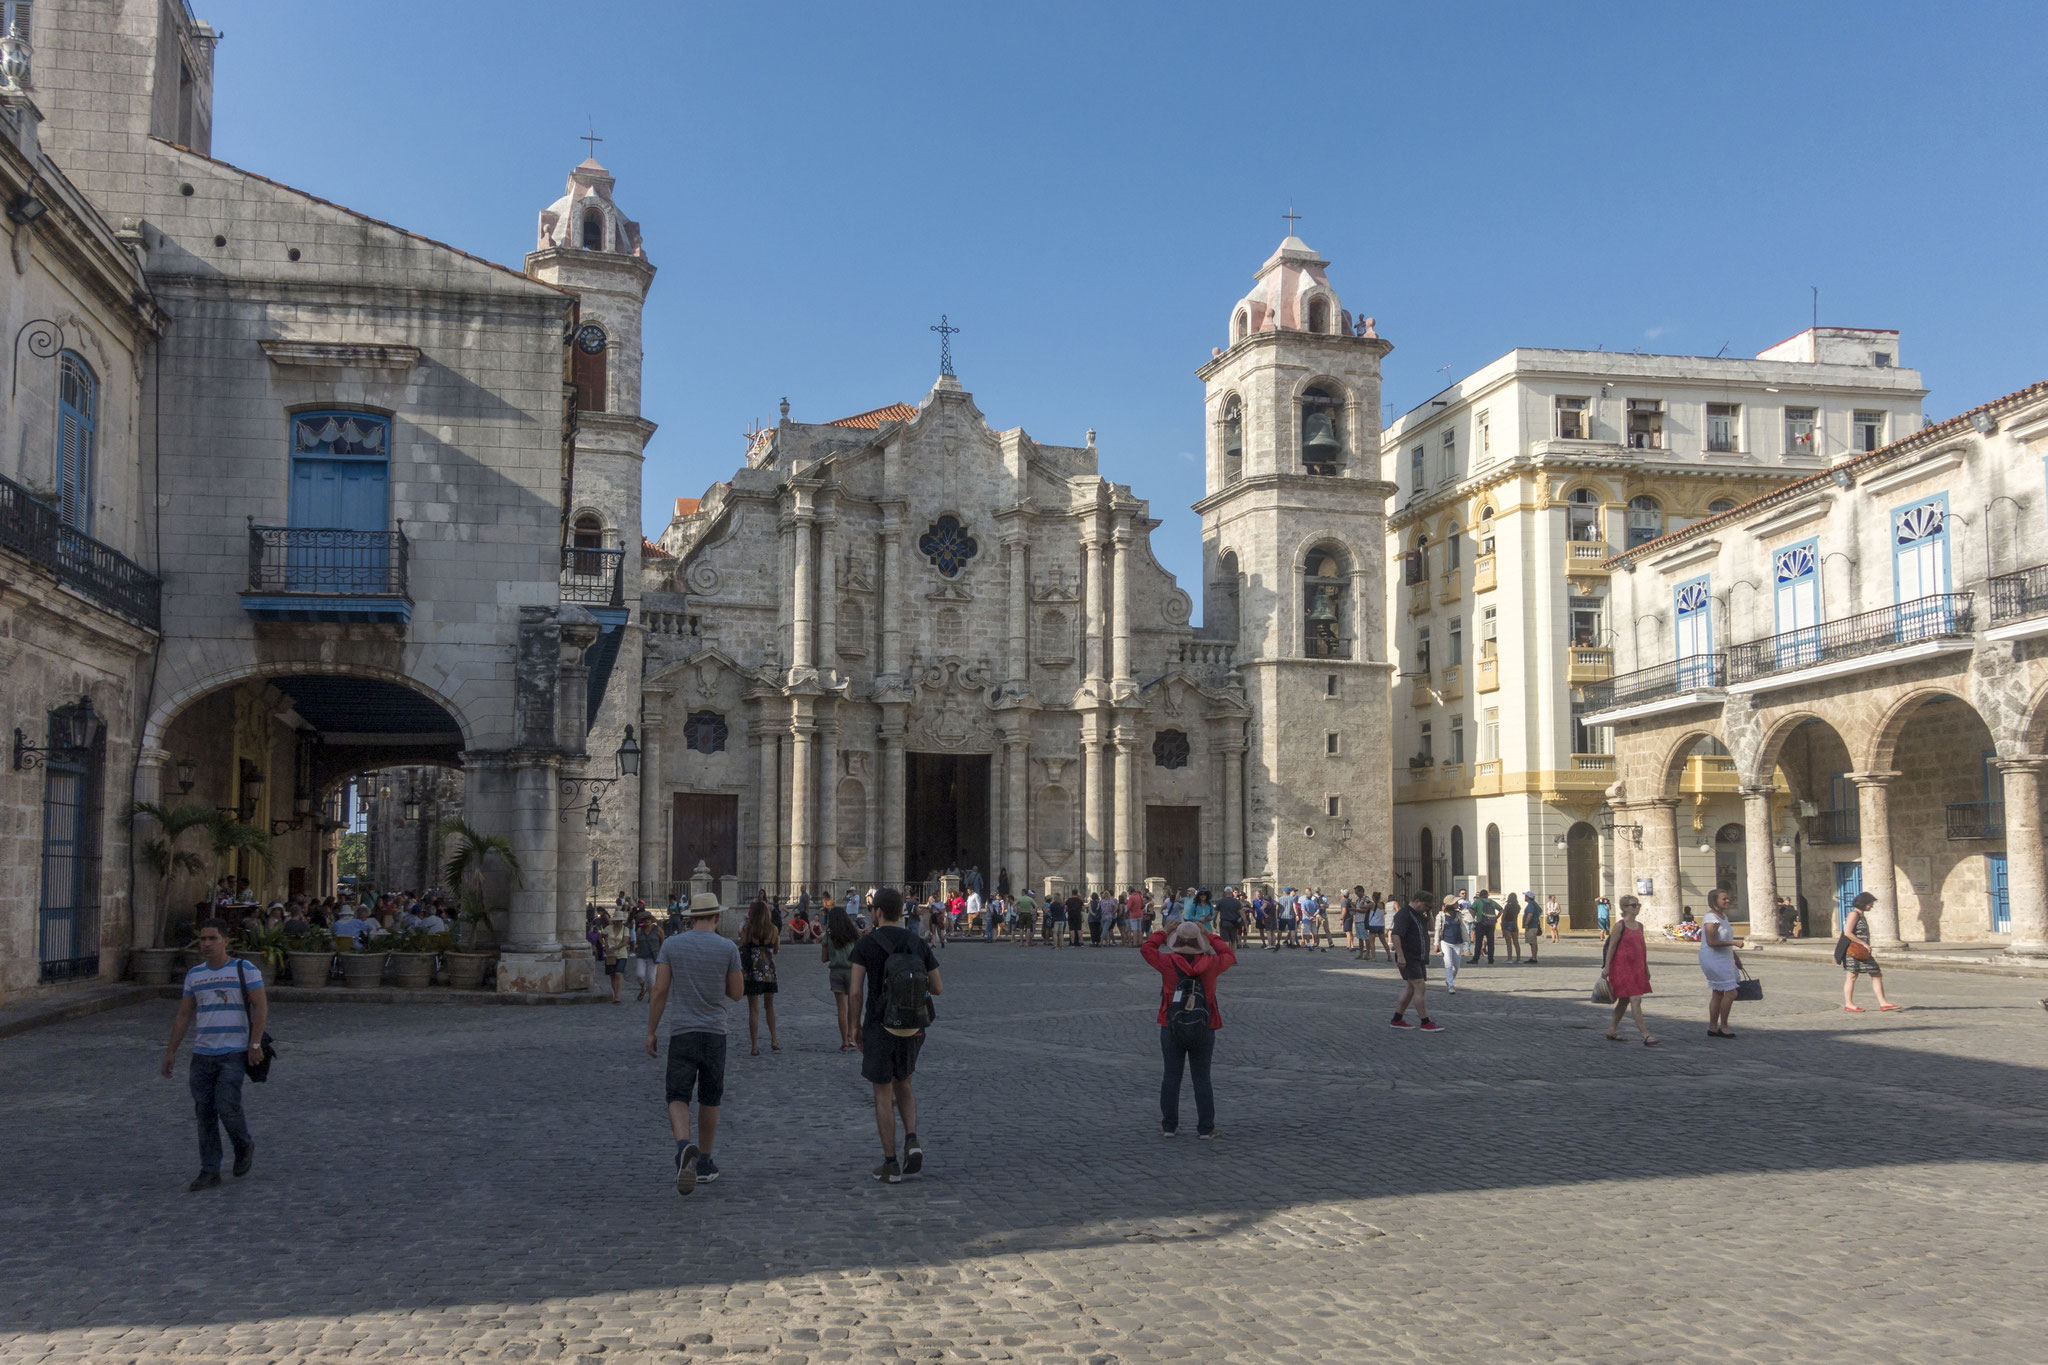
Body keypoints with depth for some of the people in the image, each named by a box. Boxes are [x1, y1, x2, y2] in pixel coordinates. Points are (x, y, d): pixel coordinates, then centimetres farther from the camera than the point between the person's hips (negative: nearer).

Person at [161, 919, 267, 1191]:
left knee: (227, 1107, -14)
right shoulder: (194, 975, 11)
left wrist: (255, 1044, -15)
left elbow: (261, 1007, -7)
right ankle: (209, 1172, 11)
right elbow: (183, 1015, 14)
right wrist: (171, 1051, 10)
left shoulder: (245, 970, -4)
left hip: (234, 1053, -5)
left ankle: (243, 1145, 15)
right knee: (204, 1113, 3)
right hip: (202, 1054, 5)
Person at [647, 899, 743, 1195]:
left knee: (678, 1098, 0)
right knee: (709, 1100, 15)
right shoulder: (727, 948, -3)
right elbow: (737, 993, 4)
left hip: (681, 1032, 0)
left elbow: (660, 991, -3)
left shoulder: (671, 944, -1)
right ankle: (704, 1162, 23)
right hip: (714, 1033, 1)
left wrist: (650, 1032, 3)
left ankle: (684, 1145, -28)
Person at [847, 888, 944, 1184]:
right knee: (902, 1087, 23)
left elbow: (855, 992, -14)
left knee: (883, 1096, 7)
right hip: (911, 1030, 3)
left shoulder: (865, 945, -10)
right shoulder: (919, 944, 0)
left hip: (879, 1029, -3)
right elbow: (939, 989, 4)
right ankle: (912, 1142, 1)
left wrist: (855, 1029, 1)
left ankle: (891, 1165, 9)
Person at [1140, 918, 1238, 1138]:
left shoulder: (1168, 963, -10)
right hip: (1204, 1031, 0)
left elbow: (1147, 947, 8)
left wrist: (1165, 932, 17)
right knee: (1202, 1079, 8)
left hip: (1172, 1030, 0)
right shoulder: (1210, 964, -8)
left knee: (1171, 1077, 10)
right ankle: (1206, 1128, 10)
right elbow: (1229, 956, 14)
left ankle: (1169, 1126, 13)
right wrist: (1209, 936, 18)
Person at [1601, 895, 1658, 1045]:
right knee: (1636, 1000, -12)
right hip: (1622, 968, -8)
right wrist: (1606, 968, -13)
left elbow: (1642, 947, 17)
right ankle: (1645, 1035, -13)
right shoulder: (1620, 926, -11)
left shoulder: (1639, 926, 10)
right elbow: (1611, 947, -11)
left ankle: (1611, 1031, 24)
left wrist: (1646, 968, 18)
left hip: (1636, 968, 8)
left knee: (1624, 1000, 13)